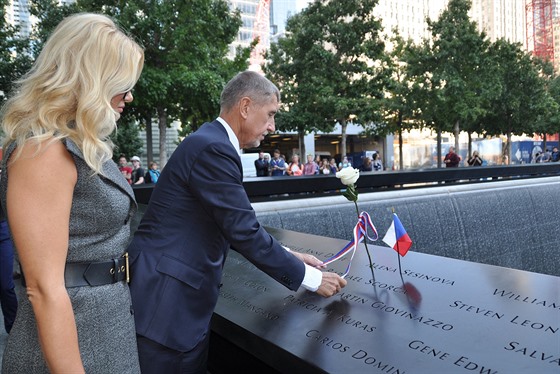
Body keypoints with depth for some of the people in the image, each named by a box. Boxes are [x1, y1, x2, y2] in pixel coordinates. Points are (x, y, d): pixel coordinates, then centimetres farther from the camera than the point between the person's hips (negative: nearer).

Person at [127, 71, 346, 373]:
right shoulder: (213, 148, -19)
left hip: (182, 294, 9)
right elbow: (245, 232, -20)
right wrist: (311, 278, -10)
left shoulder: (211, 143, 12)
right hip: (165, 299, -9)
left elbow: (236, 227, 16)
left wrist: (288, 257, 14)